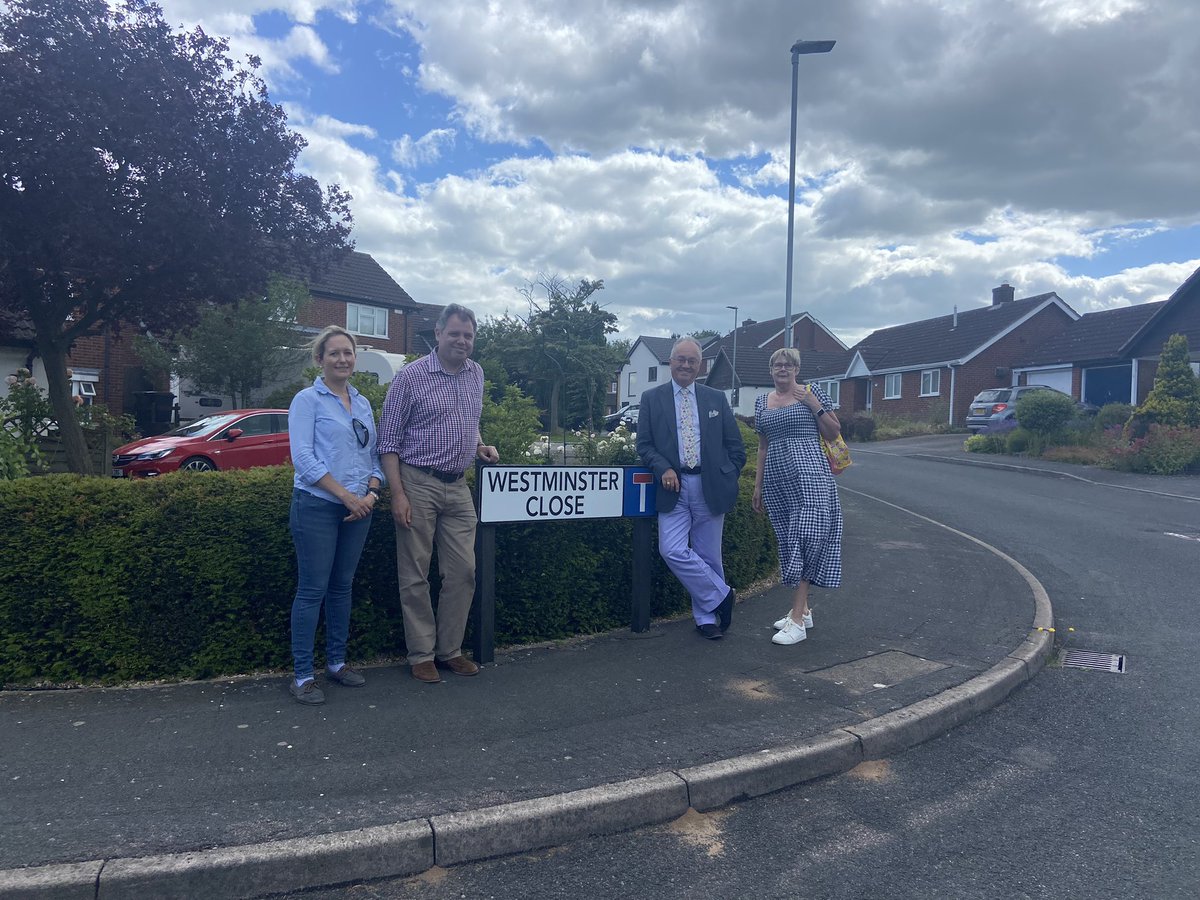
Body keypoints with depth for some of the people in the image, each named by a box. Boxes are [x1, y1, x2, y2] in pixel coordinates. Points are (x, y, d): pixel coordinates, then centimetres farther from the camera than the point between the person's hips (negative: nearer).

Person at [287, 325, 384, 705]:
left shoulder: (363, 403, 14)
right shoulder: (308, 400, -3)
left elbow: (374, 455, 15)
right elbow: (303, 457, -12)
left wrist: (371, 493, -3)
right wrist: (346, 496, -16)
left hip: (358, 508, 6)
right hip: (317, 506, -6)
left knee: (342, 587, 13)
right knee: (312, 590, -2)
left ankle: (337, 661, 26)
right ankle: (302, 676, 8)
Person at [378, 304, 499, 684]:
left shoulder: (476, 374, 10)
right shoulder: (411, 375, -7)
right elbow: (388, 440, -7)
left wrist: (480, 445, 7)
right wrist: (398, 494, -13)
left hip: (458, 486, 5)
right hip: (418, 484, -5)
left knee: (463, 571, 6)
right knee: (415, 576, 3)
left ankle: (450, 649, 20)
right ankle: (421, 655, 15)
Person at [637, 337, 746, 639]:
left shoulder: (716, 399, 9)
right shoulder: (652, 398, 5)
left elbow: (736, 446, 11)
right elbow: (644, 444, 3)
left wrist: (727, 480, 4)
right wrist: (664, 469, -13)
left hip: (709, 487, 1)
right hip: (674, 487, -1)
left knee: (707, 555, 7)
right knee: (673, 551, -13)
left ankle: (705, 617, 24)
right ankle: (721, 595, 7)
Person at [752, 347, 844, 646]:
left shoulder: (811, 393, 3)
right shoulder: (762, 402, 14)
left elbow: (834, 433, 3)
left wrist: (815, 405, -9)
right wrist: (758, 485, 16)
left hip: (808, 475, -5)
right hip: (776, 479, 5)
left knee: (805, 540, -11)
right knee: (788, 543, 8)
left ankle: (797, 620, -9)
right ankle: (803, 609, 21)